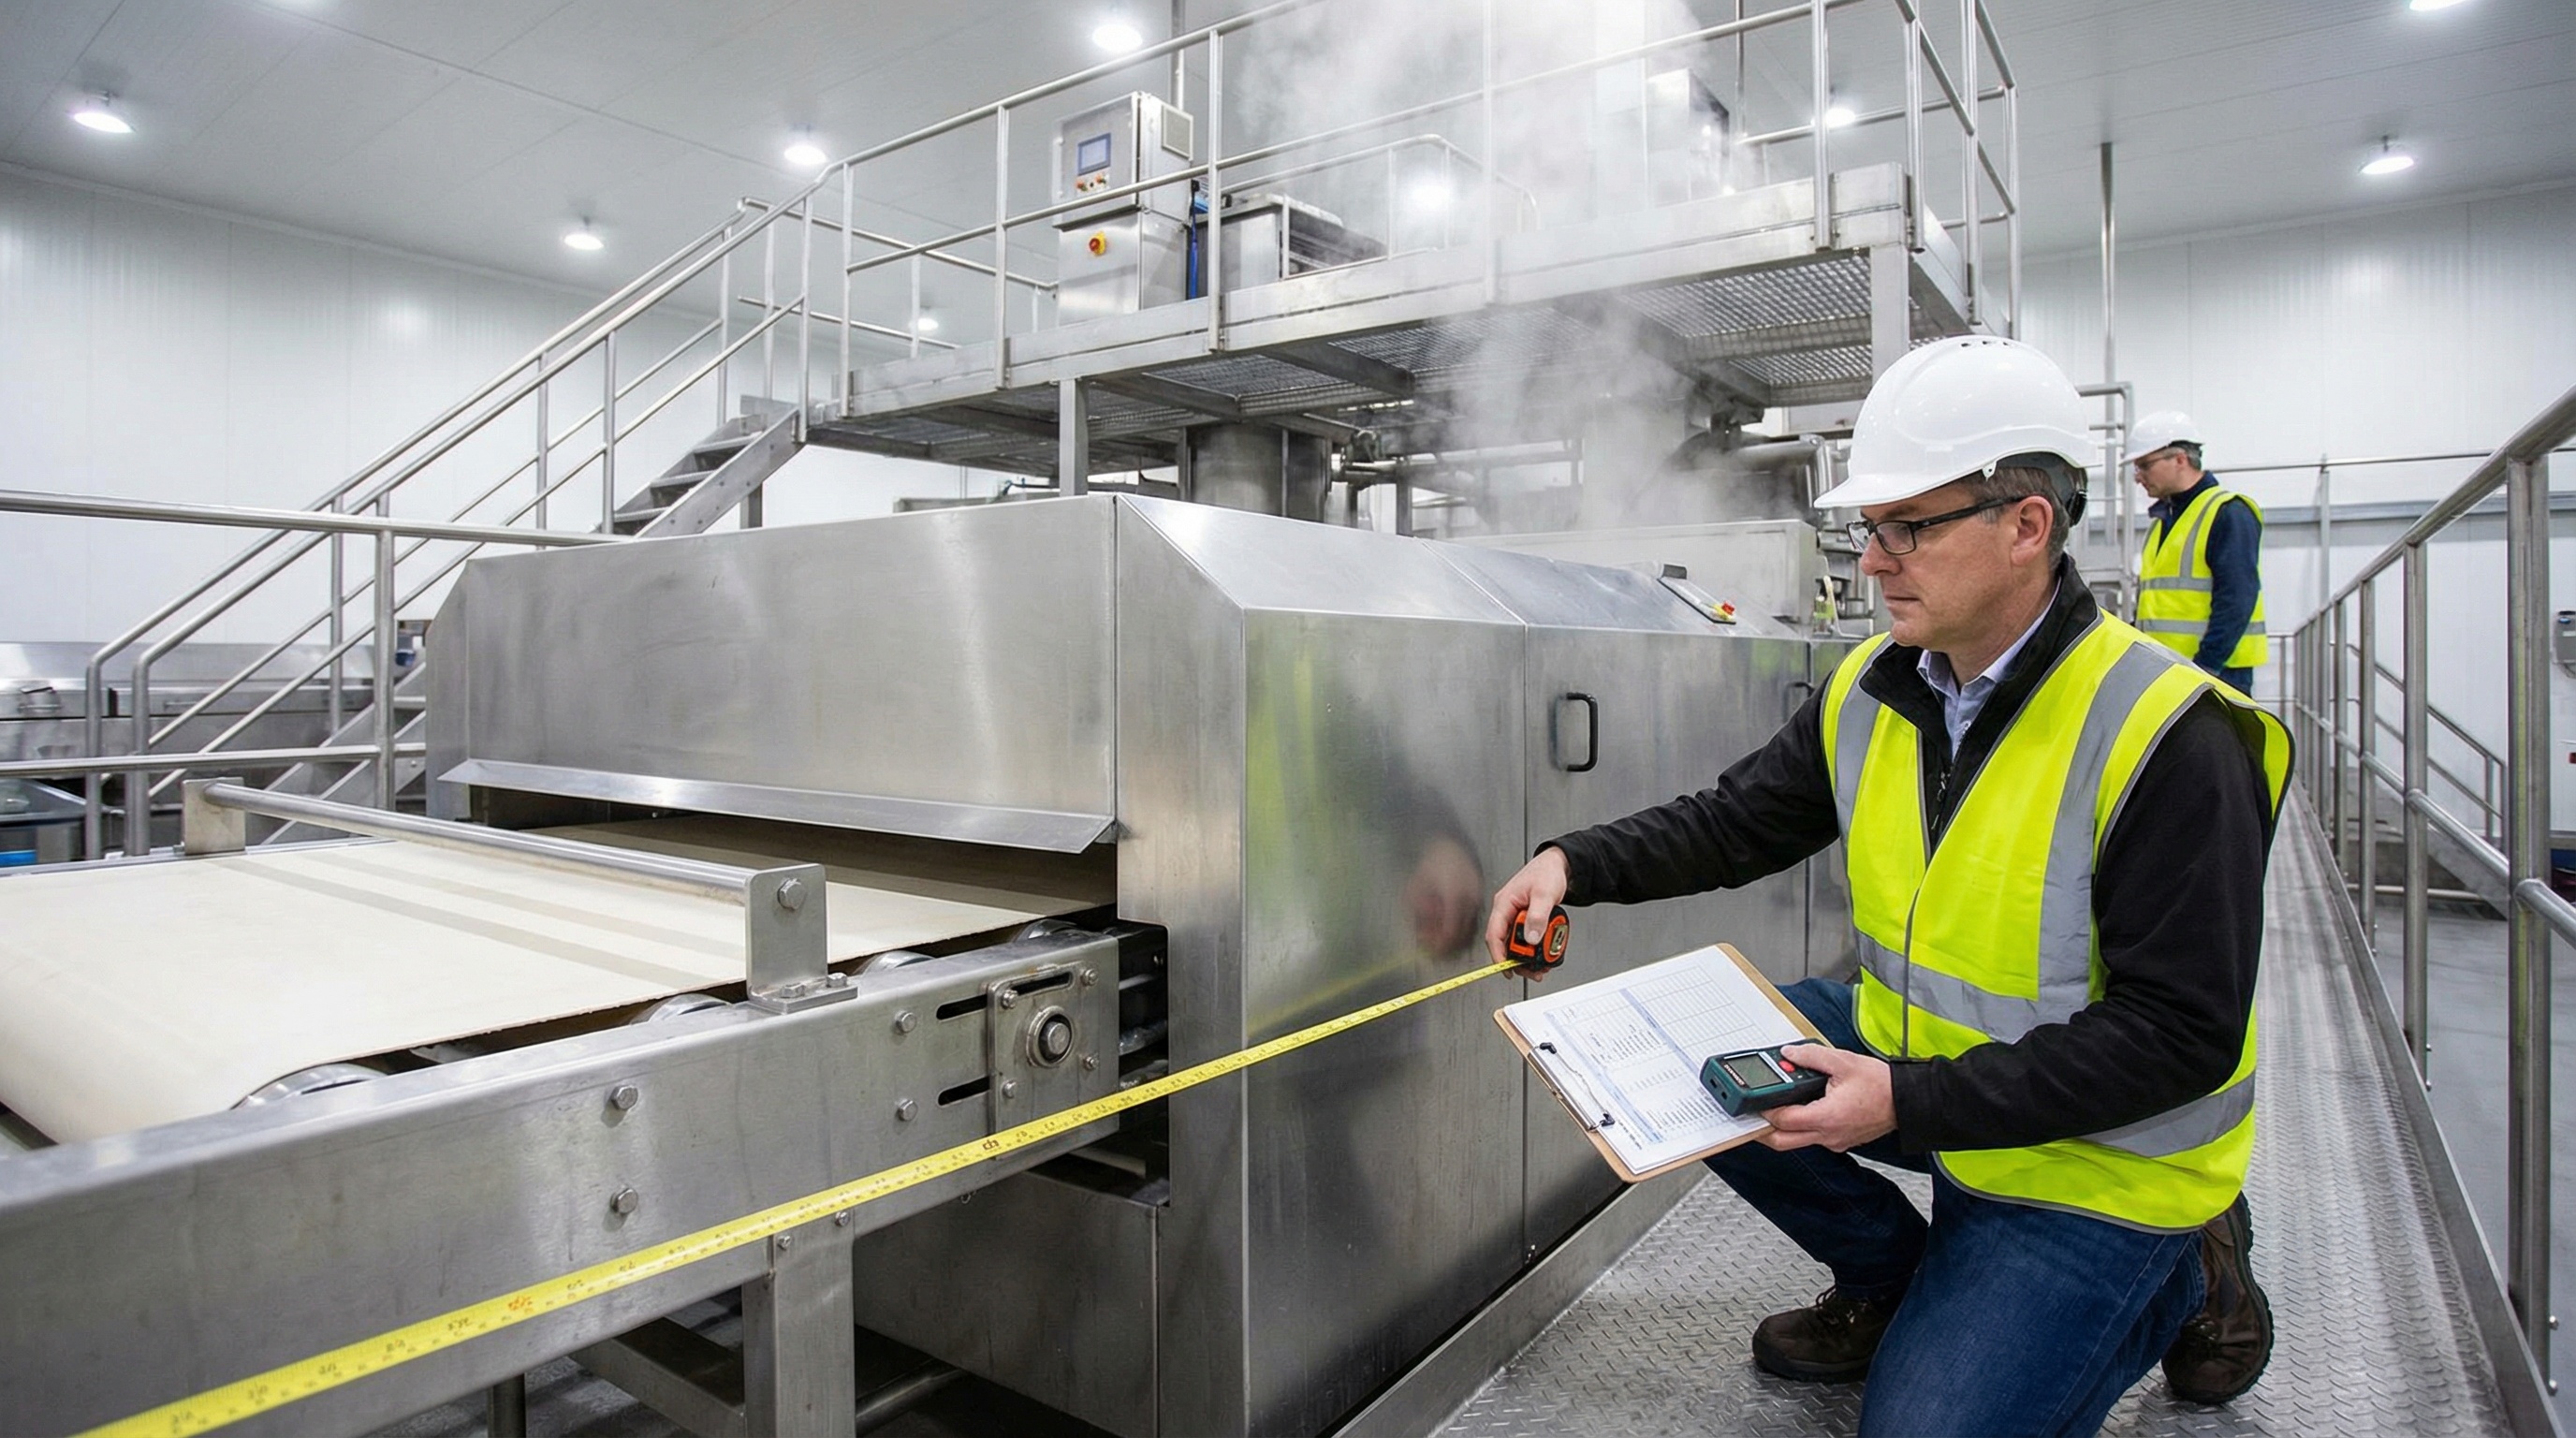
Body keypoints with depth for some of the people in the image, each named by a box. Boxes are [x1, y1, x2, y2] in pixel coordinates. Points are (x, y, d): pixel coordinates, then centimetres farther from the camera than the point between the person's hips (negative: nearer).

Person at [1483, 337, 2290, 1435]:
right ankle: (1890, 1281, 15)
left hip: (2093, 1158, -6)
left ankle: (2178, 1281, 15)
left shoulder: (2166, 738, -26)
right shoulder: (1871, 691, -6)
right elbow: (1735, 821, 4)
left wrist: (1913, 1102, -32)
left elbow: (2181, 1034, -25)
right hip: (1910, 1059, 6)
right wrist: (1576, 865, -13)